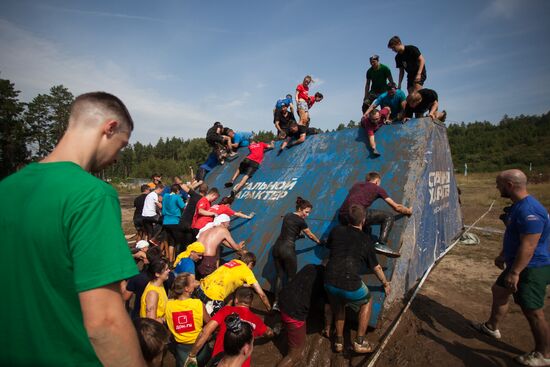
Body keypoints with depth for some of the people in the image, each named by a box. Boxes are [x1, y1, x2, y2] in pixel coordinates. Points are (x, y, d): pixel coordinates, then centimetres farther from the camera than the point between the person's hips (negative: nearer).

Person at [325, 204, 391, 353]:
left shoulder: (336, 231, 6)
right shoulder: (366, 240, 4)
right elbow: (376, 267, 16)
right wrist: (385, 284, 33)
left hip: (330, 283, 3)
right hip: (351, 287, -2)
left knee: (339, 307, 34)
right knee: (367, 302, 29)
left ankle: (339, 341, 38)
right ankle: (359, 342, 28)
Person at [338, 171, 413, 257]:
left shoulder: (356, 185, 31)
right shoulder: (377, 188, 19)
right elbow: (396, 207, 26)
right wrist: (408, 211, 46)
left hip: (342, 218, 7)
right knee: (388, 216, 10)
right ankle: (381, 244, -5)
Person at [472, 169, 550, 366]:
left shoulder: (529, 210, -28)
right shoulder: (518, 205, 6)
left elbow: (528, 246, -29)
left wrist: (514, 272, -27)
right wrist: (503, 255, 25)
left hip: (532, 269, -11)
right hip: (518, 264, 11)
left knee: (533, 312, 0)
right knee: (498, 291, 21)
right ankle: (492, 327, 39)